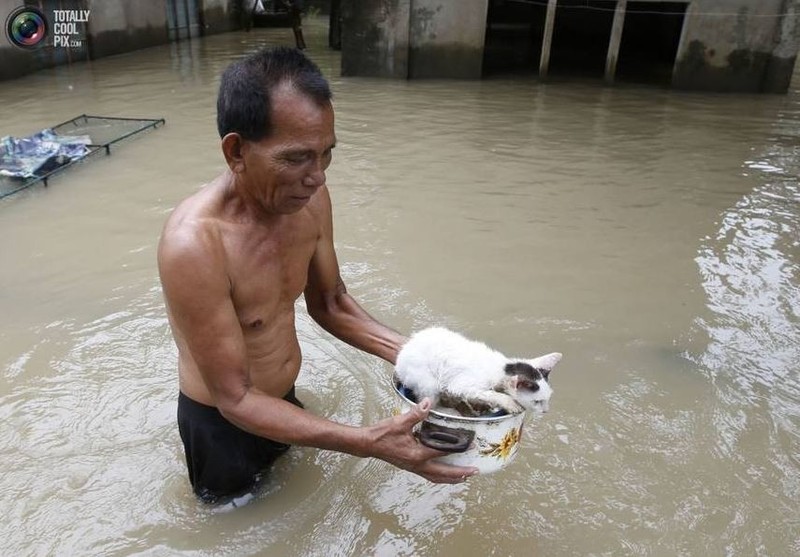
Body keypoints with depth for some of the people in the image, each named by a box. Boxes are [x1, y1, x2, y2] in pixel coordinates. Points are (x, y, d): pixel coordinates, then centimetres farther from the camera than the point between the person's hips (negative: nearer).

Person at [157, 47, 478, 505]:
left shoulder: (311, 201, -16)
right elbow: (235, 399, -31)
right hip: (224, 422, -5)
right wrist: (369, 443, -39)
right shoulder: (194, 245, -37)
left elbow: (329, 303, -1)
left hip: (286, 400, 5)